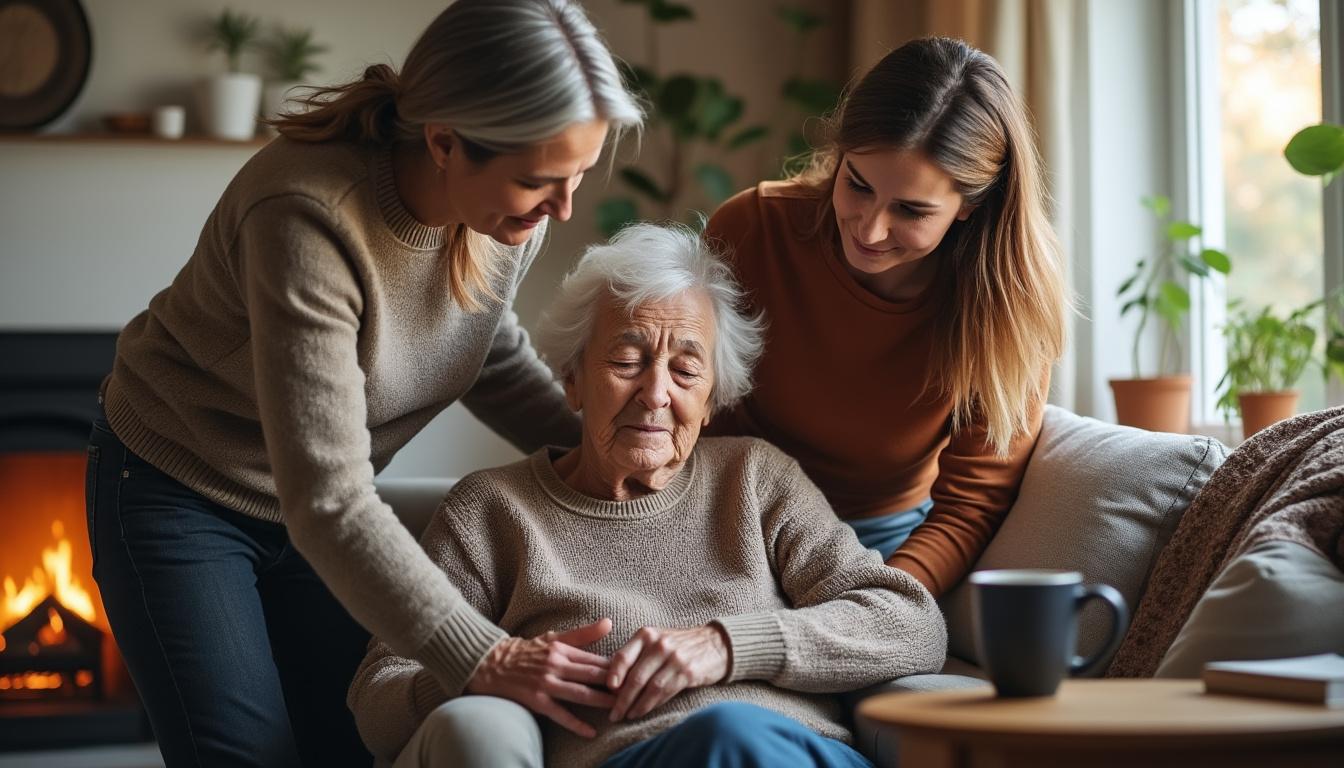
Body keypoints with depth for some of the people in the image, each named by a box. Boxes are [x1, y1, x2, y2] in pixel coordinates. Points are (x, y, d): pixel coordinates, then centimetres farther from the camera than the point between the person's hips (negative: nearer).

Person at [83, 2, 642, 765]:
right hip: (179, 494, -5)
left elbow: (495, 355, 6)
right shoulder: (310, 217, -36)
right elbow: (325, 502, -37)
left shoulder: (510, 206, -16)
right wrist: (482, 659, -41)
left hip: (321, 499, 6)